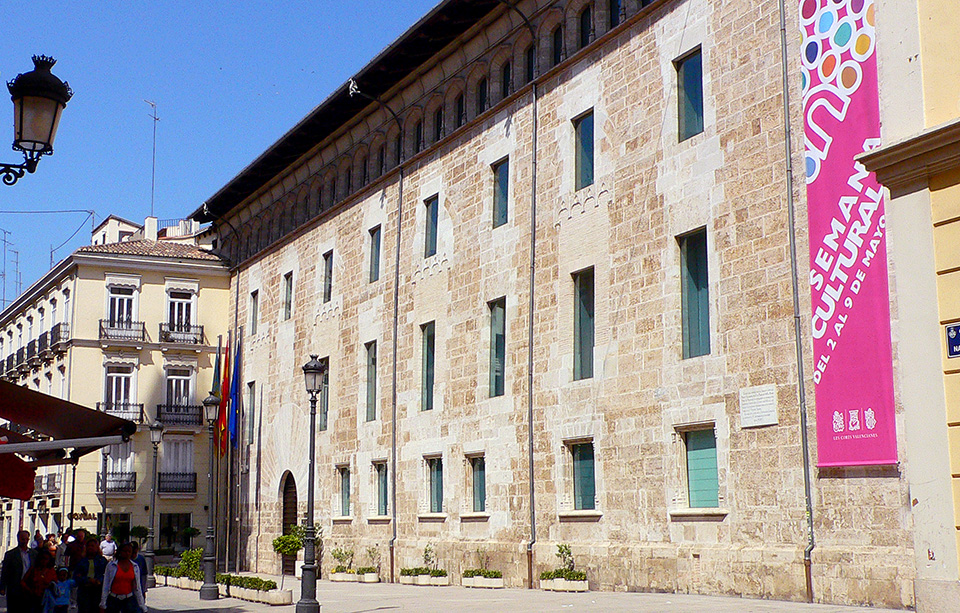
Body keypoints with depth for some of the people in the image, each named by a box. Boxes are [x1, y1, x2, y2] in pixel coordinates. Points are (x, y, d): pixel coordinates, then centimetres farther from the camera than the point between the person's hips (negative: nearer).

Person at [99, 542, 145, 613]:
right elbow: (105, 585, 1)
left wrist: (141, 605, 9)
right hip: (113, 599, -1)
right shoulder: (111, 565, 1)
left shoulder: (135, 567, 8)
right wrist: (103, 605, -2)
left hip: (129, 599, 1)